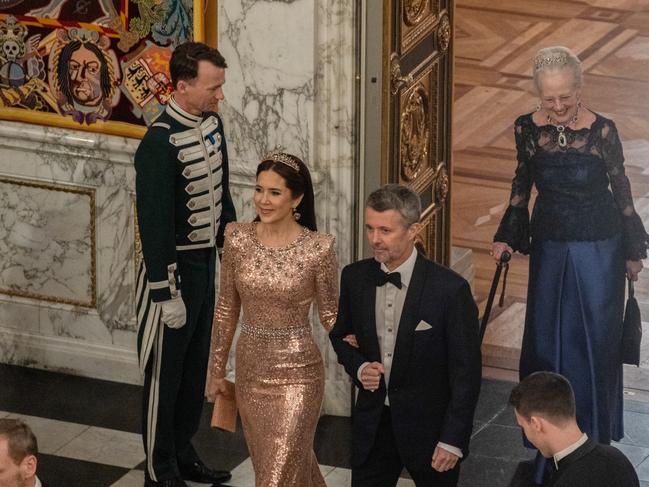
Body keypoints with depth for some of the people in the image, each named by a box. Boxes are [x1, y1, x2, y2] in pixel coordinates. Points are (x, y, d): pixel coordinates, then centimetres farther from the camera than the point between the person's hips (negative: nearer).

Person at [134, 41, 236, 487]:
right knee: (166, 371, 5)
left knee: (195, 366, 19)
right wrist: (167, 294, -20)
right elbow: (155, 224, -22)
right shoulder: (160, 143, -24)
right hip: (173, 266, -8)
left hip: (205, 263, 8)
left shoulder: (212, 123, 2)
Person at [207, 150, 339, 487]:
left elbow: (330, 315, -4)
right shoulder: (238, 240, -4)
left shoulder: (318, 249, -14)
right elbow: (226, 310, 6)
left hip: (296, 374, -4)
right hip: (250, 370, 4)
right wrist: (217, 371, 11)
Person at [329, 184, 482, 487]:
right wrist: (358, 367, -7)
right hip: (372, 424, 4)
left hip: (429, 425, -4)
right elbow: (340, 335, 15)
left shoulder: (450, 289, -17)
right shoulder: (354, 278, -3)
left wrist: (453, 441, -15)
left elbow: (466, 371, -13)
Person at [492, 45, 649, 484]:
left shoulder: (602, 131, -16)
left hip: (598, 249, -3)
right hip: (549, 246, 3)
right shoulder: (528, 129, -8)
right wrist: (507, 237, 7)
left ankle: (594, 428, 24)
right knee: (547, 338, 9)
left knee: (596, 339, 7)